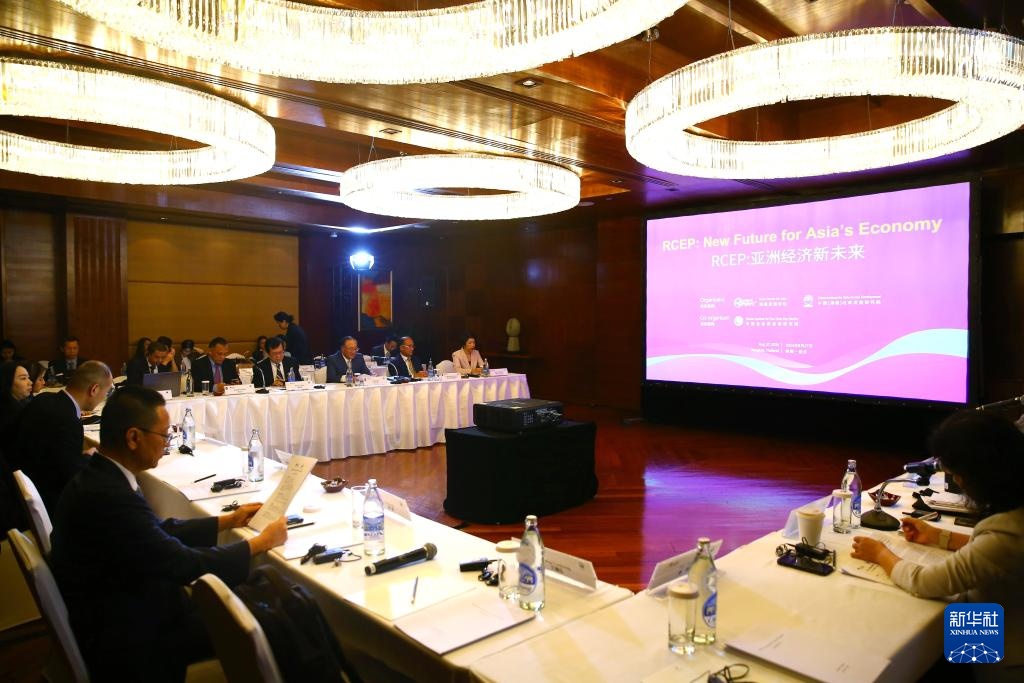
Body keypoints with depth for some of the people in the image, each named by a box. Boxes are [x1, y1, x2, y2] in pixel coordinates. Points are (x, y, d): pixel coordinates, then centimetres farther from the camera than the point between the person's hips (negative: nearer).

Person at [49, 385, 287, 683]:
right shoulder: (109, 497, -31)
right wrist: (261, 542, -12)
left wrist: (227, 521, 13)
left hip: (121, 614, 9)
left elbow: (161, 531, 8)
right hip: (132, 642, -9)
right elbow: (184, 564, -24)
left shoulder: (100, 478, -1)